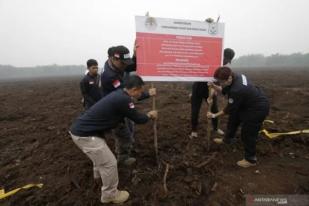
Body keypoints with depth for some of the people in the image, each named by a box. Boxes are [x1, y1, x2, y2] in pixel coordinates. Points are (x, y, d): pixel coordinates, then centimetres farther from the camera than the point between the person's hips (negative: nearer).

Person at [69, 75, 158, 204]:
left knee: (100, 154, 33)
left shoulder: (119, 94, 5)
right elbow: (137, 119, -11)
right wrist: (150, 115, 8)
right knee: (109, 163, 1)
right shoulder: (123, 100, -24)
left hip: (82, 129, 10)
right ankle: (110, 195, 26)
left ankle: (99, 173, 61)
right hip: (84, 134, -10)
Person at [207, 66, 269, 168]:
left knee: (248, 134, 0)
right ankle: (227, 139, 45)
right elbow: (224, 90, 6)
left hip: (258, 109, -10)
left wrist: (214, 115, -12)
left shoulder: (236, 90, -37)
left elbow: (230, 109, -23)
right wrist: (214, 86, -11)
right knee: (233, 119, 23)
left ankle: (250, 160, 20)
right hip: (248, 104, 10)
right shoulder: (236, 77, -11)